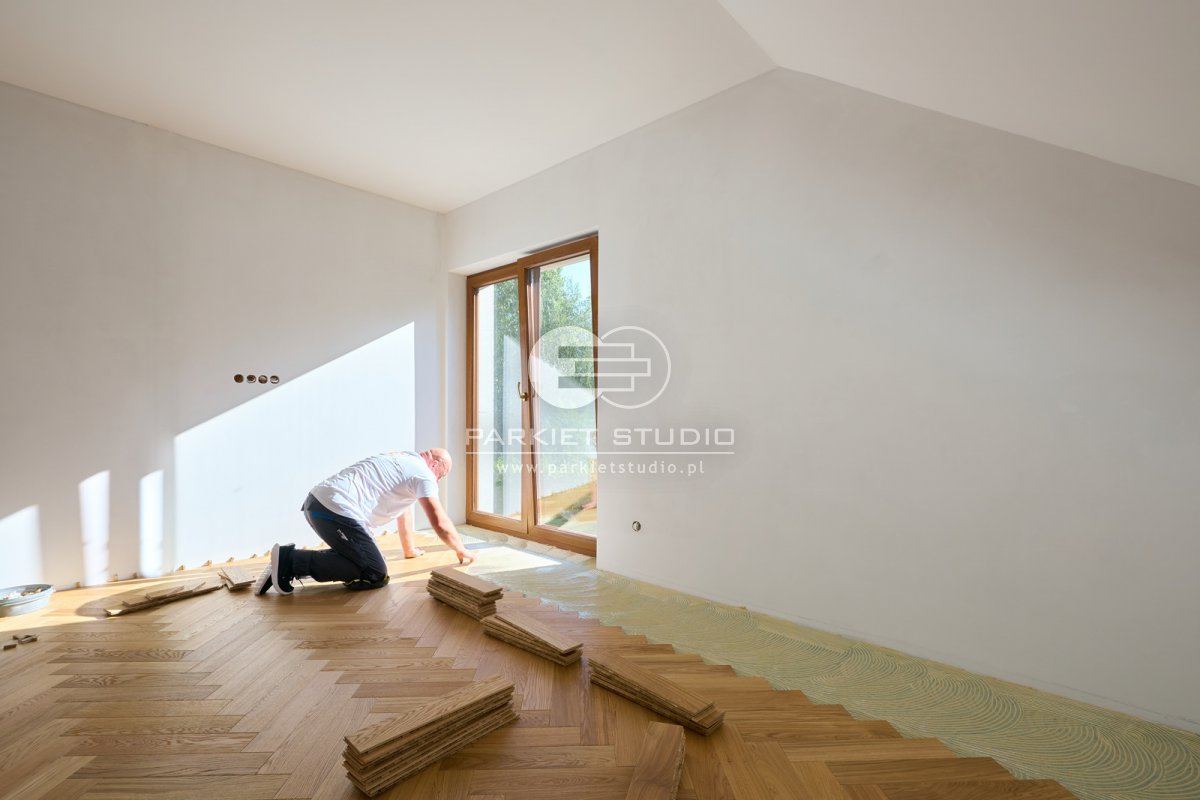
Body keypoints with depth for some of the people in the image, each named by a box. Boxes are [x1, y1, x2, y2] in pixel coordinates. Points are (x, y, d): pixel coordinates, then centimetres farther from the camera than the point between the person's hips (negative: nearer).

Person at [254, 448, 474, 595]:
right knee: (376, 576, -7)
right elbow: (440, 524, -7)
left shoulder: (405, 461, 25)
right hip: (336, 510, -10)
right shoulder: (423, 474, -3)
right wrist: (462, 551, 10)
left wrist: (410, 550, 44)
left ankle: (290, 559, 12)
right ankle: (292, 561, -9)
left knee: (355, 555, 24)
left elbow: (403, 509, 35)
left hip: (318, 501, 10)